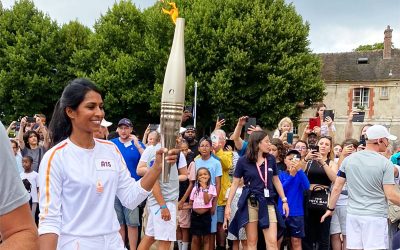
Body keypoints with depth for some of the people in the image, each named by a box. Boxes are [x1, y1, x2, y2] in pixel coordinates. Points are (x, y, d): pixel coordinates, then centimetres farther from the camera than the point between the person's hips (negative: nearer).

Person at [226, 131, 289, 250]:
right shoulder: (243, 161, -4)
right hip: (250, 203, -2)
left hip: (268, 203, 2)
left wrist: (284, 200, 13)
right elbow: (235, 183, 0)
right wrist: (228, 205, -3)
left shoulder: (271, 159, 4)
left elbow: (276, 181, 14)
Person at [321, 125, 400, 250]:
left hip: (353, 215, 4)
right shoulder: (386, 163, -8)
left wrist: (330, 209, 16)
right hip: (375, 216, -4)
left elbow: (336, 188, 5)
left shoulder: (348, 159, 3)